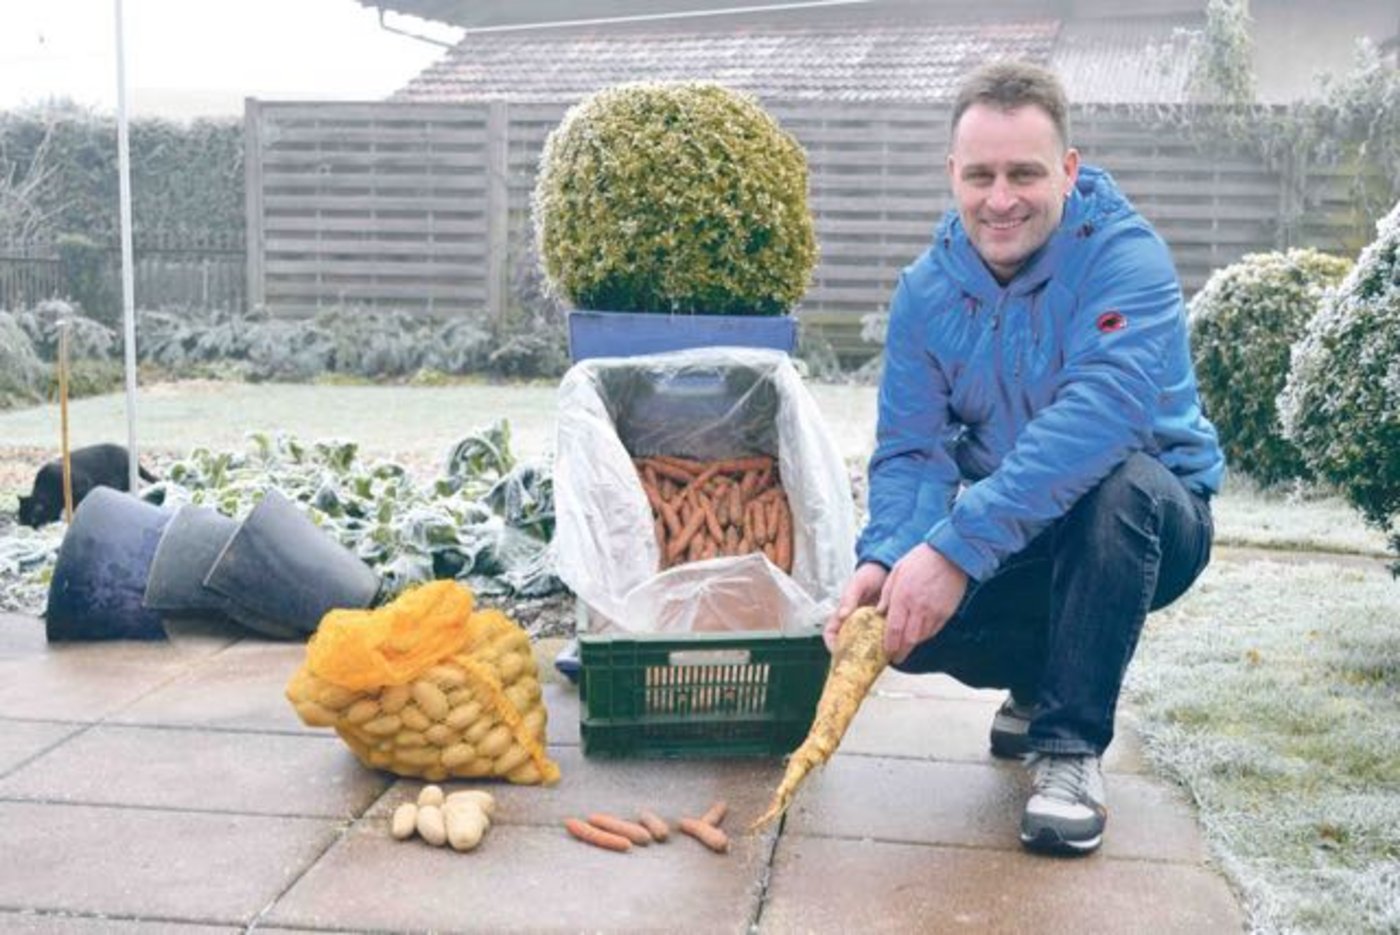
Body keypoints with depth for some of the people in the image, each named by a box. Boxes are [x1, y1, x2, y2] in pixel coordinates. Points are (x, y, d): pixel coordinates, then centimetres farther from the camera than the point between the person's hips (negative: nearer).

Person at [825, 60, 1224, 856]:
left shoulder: (1124, 255, -22)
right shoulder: (927, 289, -6)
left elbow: (1098, 418, -38)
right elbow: (911, 450, -10)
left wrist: (955, 548, -46)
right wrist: (885, 559, -32)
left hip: (1145, 520, -4)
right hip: (1014, 537, 4)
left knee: (1120, 485, -38)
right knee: (894, 616, -21)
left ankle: (1072, 745, -18)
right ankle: (1042, 680, 14)